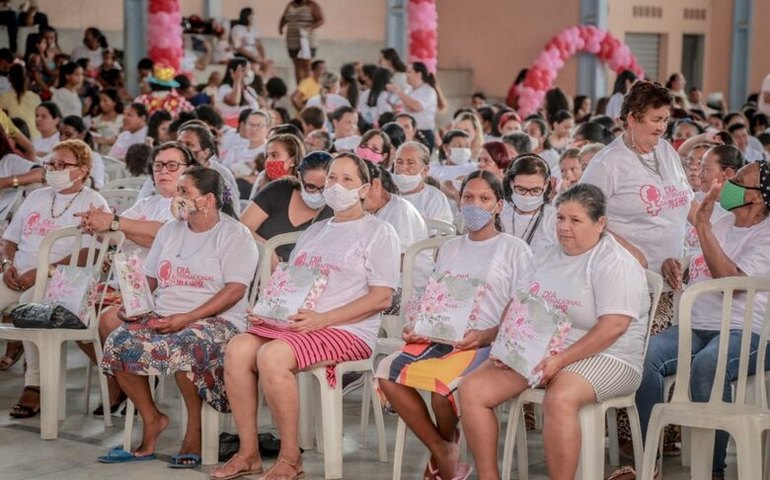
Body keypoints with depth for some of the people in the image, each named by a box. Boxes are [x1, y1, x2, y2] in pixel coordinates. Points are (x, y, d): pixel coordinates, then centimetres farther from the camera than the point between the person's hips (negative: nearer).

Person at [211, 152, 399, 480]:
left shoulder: (378, 233, 3)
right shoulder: (314, 232, 25)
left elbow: (381, 298, -8)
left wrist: (322, 319, -17)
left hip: (348, 330, -7)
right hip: (293, 324, 7)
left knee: (273, 355, -32)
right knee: (238, 349, -20)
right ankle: (248, 453, -13)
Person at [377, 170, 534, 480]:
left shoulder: (515, 250, 5)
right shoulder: (449, 249, 23)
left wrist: (485, 336, -17)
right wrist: (416, 327, 1)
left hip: (486, 342, -6)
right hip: (439, 337, 6)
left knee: (442, 383, -34)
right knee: (388, 371, -22)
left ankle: (448, 442, 2)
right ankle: (441, 452, -10)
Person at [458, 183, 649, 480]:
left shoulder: (615, 264, -9)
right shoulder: (550, 257, 15)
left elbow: (613, 327, -20)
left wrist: (561, 360, -26)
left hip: (602, 357, -8)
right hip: (539, 351, 8)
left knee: (559, 399, -40)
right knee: (472, 390, -9)